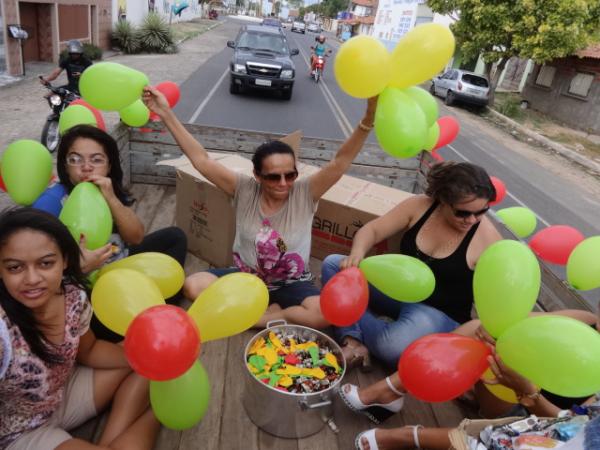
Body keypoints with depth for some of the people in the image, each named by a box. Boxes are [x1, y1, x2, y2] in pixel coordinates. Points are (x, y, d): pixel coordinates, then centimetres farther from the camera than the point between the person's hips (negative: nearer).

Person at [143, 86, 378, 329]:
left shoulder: (305, 193, -12)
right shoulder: (245, 190, -9)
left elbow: (340, 162, -23)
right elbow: (201, 159, -12)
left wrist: (368, 119, -37)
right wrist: (166, 114, -18)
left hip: (291, 284, -1)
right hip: (245, 276, 2)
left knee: (323, 315, -30)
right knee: (192, 286, -20)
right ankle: (275, 310, -16)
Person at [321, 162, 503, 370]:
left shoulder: (487, 238, -17)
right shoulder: (419, 206, -10)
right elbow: (372, 230, -6)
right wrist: (357, 253, -27)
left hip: (440, 314, -4)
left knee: (392, 346, -37)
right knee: (332, 264, -9)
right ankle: (354, 340, -20)